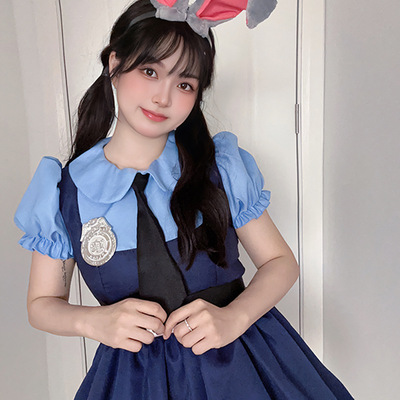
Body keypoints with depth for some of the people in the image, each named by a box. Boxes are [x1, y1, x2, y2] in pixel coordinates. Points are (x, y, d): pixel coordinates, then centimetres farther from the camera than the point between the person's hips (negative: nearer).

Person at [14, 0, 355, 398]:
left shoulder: (222, 166, -9)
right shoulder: (63, 189, -8)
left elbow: (280, 262, -3)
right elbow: (42, 303, 2)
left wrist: (233, 318, -20)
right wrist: (94, 322, -18)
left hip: (238, 359, 1)